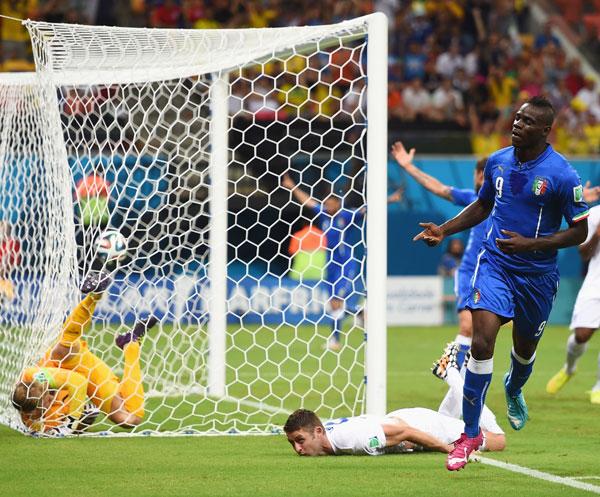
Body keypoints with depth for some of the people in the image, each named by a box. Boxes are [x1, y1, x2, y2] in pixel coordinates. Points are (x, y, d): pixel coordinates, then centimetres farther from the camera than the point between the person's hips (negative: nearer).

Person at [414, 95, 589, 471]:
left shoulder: (562, 174, -14)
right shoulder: (498, 161, 1)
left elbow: (580, 230, -10)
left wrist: (531, 244, -22)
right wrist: (444, 230, 6)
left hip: (537, 274, -1)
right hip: (495, 266, 1)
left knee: (525, 348, 18)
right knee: (482, 342, -18)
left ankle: (514, 390, 56)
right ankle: (471, 433, -10)